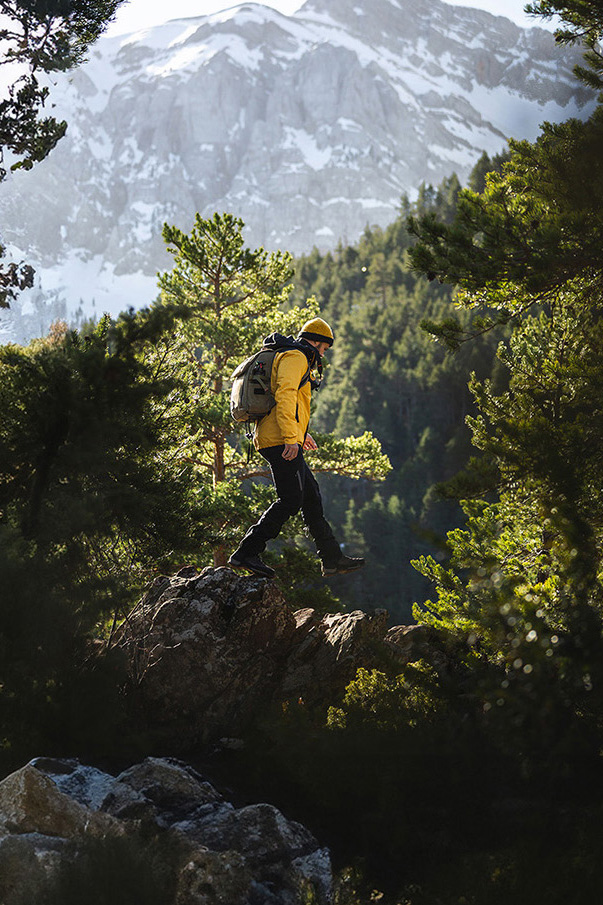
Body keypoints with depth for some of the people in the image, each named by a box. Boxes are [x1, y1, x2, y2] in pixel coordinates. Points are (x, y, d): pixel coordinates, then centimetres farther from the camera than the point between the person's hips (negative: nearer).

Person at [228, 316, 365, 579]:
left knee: (311, 495, 12)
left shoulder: (286, 357, 28)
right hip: (281, 441, -11)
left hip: (273, 440, 11)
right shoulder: (295, 357, -5)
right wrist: (292, 437, -29)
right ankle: (246, 553, -16)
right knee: (290, 500, -14)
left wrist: (301, 432, 33)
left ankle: (332, 558, 15)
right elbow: (285, 395, -21)